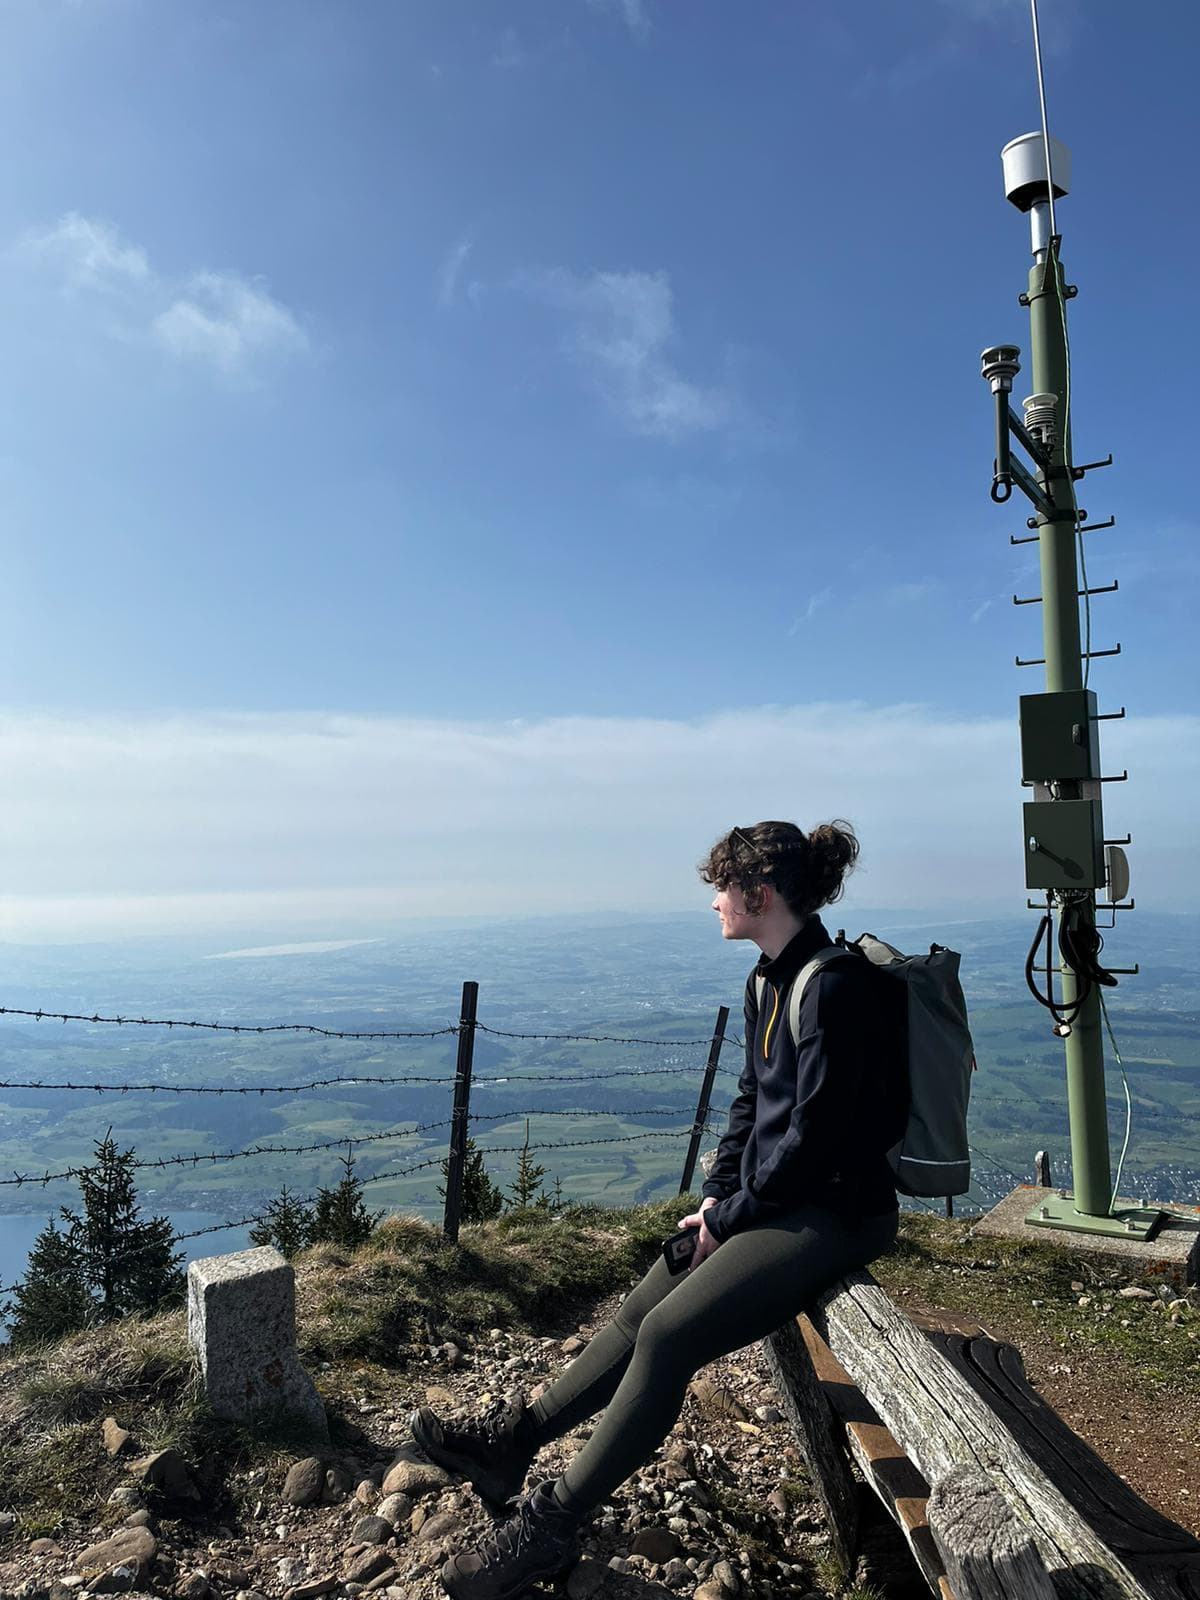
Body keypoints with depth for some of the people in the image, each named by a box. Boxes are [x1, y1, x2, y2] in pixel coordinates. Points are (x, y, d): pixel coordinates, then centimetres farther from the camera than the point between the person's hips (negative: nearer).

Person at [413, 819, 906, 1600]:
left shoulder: (834, 985, -21)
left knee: (669, 1335, -17)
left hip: (832, 1212, -9)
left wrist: (732, 1216, -12)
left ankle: (553, 1524, -7)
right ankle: (515, 1438, 14)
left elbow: (813, 1132, -22)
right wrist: (717, 1192, 5)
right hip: (764, 1201, 9)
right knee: (640, 1312, 4)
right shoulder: (770, 978, 8)